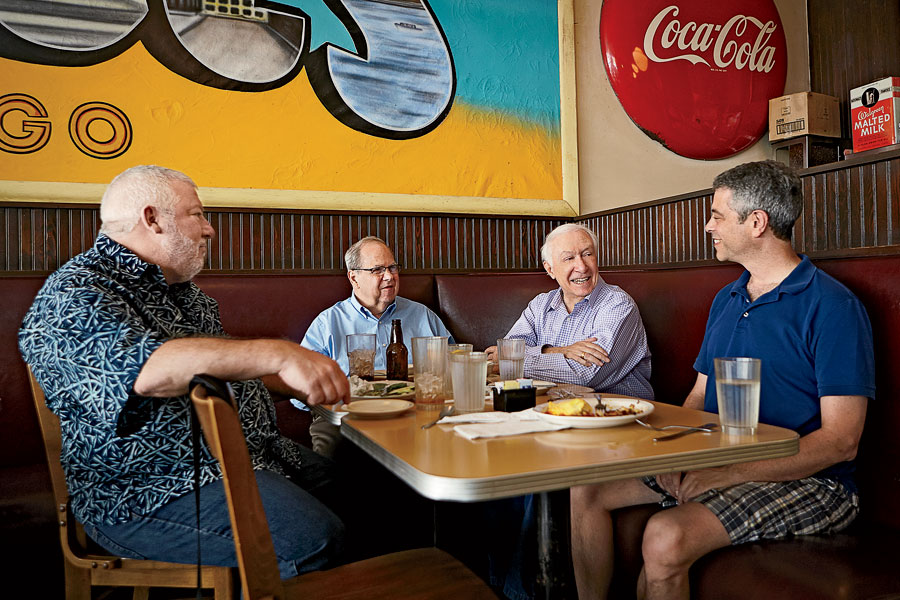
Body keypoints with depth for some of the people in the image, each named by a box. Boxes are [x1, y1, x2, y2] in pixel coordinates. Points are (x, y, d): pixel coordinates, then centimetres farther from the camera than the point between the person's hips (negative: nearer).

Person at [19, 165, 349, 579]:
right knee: (315, 541, -27)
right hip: (150, 494, -9)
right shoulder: (74, 294, -12)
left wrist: (305, 386, 16)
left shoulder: (181, 291, 18)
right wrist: (279, 354, -39)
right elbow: (146, 369, -32)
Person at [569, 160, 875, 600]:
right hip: (716, 462, 8)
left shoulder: (831, 306, -13)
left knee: (666, 538, -31)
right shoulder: (725, 300, 13)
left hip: (803, 481, -7)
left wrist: (728, 474, -23)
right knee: (587, 489, -2)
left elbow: (840, 441, -17)